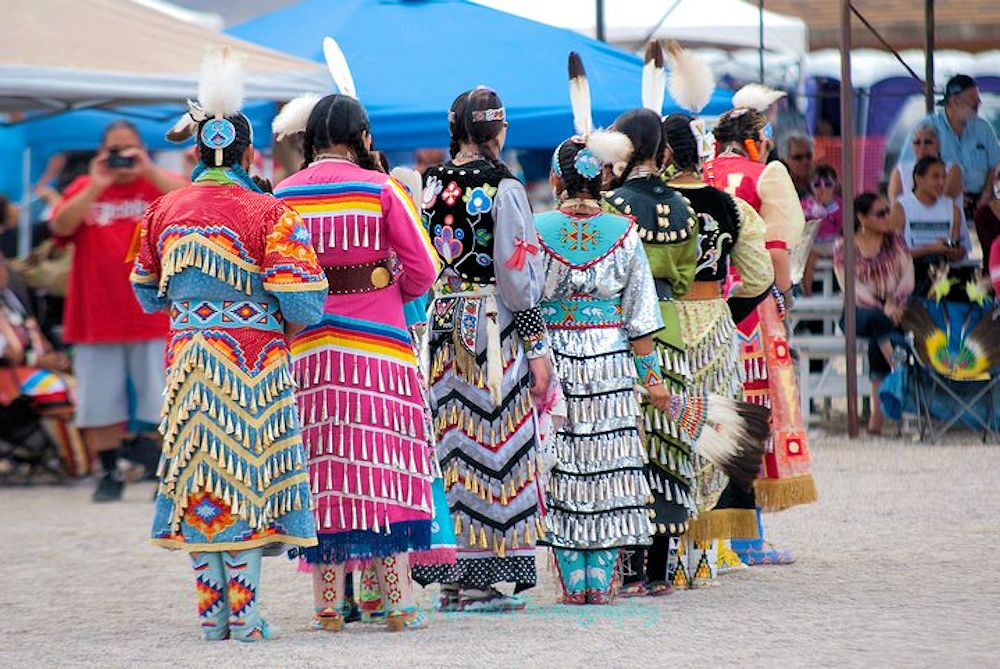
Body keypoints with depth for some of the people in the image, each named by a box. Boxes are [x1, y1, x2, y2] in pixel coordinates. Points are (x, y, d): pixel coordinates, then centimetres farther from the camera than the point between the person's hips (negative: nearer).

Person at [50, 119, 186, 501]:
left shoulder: (158, 185, 5)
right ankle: (109, 474, 13)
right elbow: (61, 226, -9)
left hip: (153, 317, -1)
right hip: (96, 321, 1)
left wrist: (148, 171, -18)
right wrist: (97, 185, -14)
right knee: (101, 407, 4)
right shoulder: (84, 189, 9)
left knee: (163, 405, -1)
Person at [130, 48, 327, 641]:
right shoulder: (269, 215, -11)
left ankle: (211, 609, 12)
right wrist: (290, 323, 8)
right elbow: (302, 303, -14)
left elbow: (148, 293, 15)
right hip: (253, 363, -4)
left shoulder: (164, 211, 3)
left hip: (188, 359, 4)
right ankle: (243, 610, 0)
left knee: (199, 478, 10)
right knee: (248, 477, 1)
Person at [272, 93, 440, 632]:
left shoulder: (283, 196, 2)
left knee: (321, 464, 7)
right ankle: (398, 601, 2)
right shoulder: (380, 189, -4)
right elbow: (422, 270, -3)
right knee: (385, 462, 3)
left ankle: (329, 605, 8)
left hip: (305, 346, 2)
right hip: (377, 343, -2)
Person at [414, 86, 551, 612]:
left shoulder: (427, 186, 6)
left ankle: (453, 575, 11)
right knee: (498, 447, 0)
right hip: (494, 330, -5)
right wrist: (537, 345, -6)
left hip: (440, 328, 5)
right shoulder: (503, 188, -10)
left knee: (452, 449, 9)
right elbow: (517, 274, -11)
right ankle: (482, 582, -1)